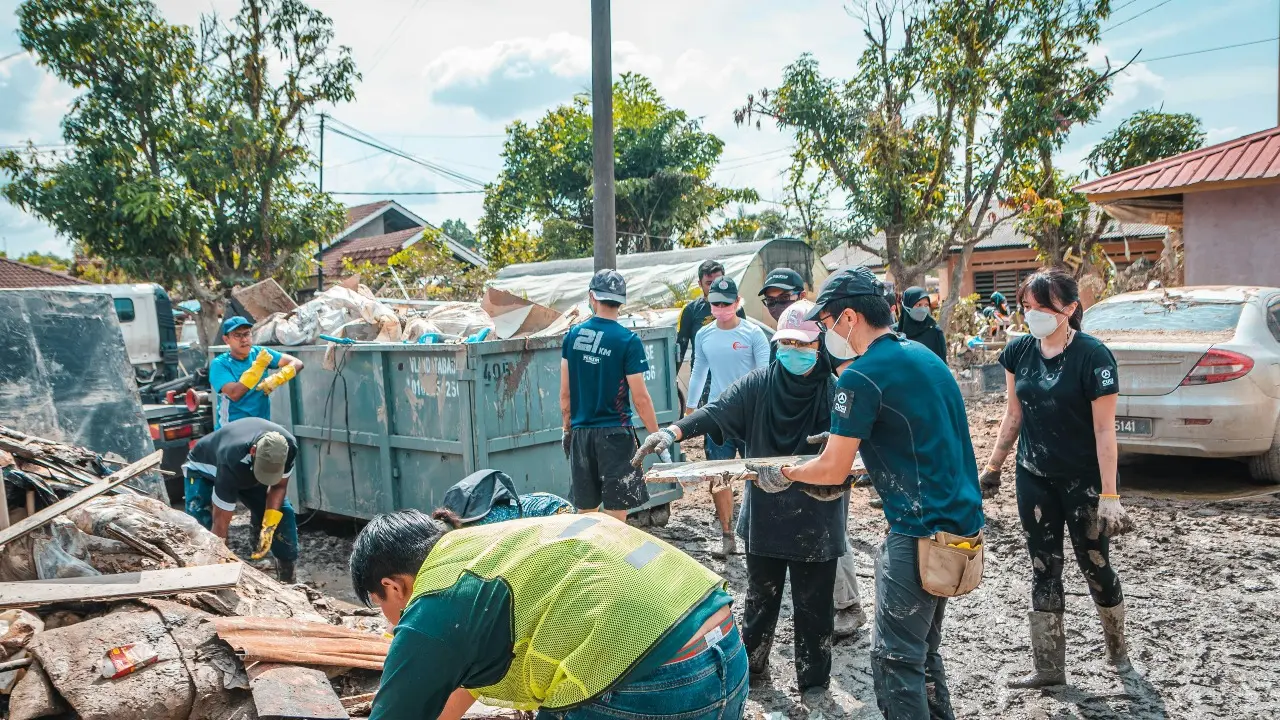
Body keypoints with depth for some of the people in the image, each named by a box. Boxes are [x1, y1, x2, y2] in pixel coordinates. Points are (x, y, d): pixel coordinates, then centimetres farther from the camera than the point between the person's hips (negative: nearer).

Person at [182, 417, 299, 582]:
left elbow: (279, 486, -14)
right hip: (205, 468, -4)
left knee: (283, 514, -7)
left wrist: (269, 527, -26)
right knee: (200, 524, -28)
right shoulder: (232, 462, -45)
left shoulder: (289, 447, -32)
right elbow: (220, 523, -39)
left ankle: (287, 580, 7)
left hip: (248, 471, 4)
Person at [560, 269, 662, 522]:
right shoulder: (628, 341, -11)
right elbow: (640, 398, -11)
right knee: (616, 514, 1)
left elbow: (565, 392, 6)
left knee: (585, 512, 14)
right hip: (614, 434, -4)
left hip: (580, 433, 5)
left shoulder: (572, 335, 2)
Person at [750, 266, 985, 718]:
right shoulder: (924, 355, 12)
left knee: (895, 659, 0)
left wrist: (781, 473, 5)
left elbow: (833, 470, -11)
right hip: (961, 522, 9)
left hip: (921, 532, -9)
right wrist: (844, 438, 25)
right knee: (923, 649, 20)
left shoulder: (862, 377, -16)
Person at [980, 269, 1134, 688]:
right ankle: (1049, 667, 18)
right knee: (1044, 571, 9)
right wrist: (992, 466, 12)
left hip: (1083, 481, -4)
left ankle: (1117, 647, 35)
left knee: (1095, 565, 10)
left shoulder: (1093, 356, -17)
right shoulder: (1019, 352, -2)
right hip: (1034, 478, 5)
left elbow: (1104, 430, -17)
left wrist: (1109, 495, -18)